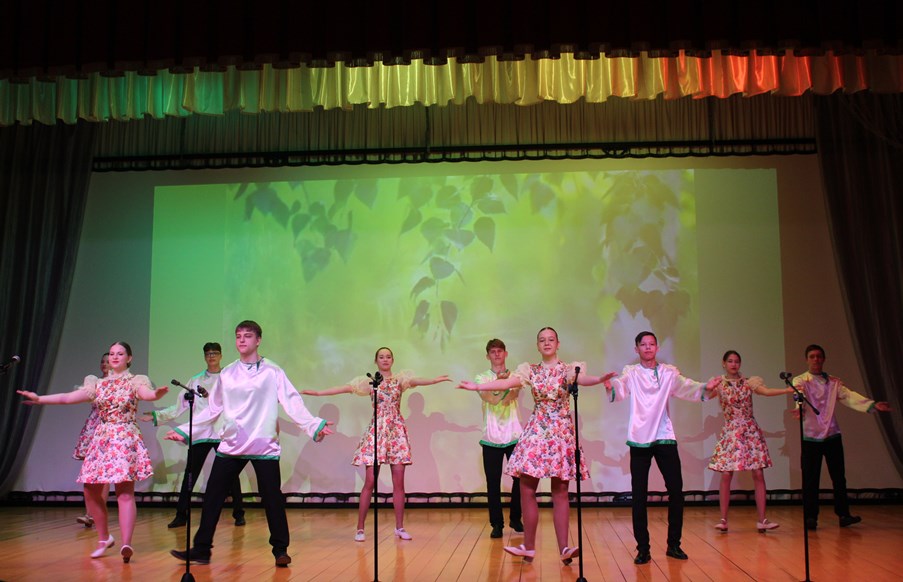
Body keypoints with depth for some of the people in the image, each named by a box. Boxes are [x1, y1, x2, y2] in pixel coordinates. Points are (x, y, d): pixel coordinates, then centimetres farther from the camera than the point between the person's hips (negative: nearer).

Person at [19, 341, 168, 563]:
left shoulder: (135, 381, 0)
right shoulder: (98, 384, 13)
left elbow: (146, 393, -22)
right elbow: (68, 398, 11)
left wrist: (157, 394, -44)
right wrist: (39, 399, 6)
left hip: (126, 439, -5)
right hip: (101, 439, 5)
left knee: (125, 492, -13)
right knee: (91, 491, 6)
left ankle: (126, 544, -19)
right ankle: (104, 538, 22)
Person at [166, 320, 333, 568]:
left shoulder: (272, 371, 0)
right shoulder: (227, 374, 11)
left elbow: (292, 403, -7)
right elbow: (212, 410, 15)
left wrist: (314, 425, -19)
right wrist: (185, 431, 12)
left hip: (264, 445, -3)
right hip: (231, 446, 4)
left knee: (272, 498, -1)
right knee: (212, 497, 4)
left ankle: (280, 550, 12)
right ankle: (201, 550, 14)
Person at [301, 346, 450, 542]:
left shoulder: (400, 378, 5)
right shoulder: (369, 381, 6)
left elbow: (415, 381, -14)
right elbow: (345, 388, -1)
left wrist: (435, 380, -35)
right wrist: (318, 393, -8)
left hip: (397, 432, 1)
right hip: (376, 432, -1)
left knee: (399, 482, 1)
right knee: (370, 481, -4)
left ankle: (400, 527, 10)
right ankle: (360, 528, 4)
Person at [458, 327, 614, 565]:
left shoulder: (570, 368, 2)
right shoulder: (530, 370, 9)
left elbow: (583, 379, -19)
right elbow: (505, 383, 1)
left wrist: (600, 379, -42)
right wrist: (476, 386, -6)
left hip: (562, 432, -2)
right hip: (536, 431, 2)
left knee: (560, 492, -2)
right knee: (526, 489, -1)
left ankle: (563, 548, 1)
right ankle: (529, 546, 9)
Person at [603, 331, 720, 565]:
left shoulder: (669, 372, 8)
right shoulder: (631, 372, 2)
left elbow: (685, 387, -7)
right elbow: (621, 388, -18)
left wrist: (705, 387, -27)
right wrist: (609, 386, -41)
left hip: (664, 438, 2)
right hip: (639, 439, -2)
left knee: (676, 489, 1)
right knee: (639, 495, 0)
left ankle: (674, 544, 16)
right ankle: (643, 548, 8)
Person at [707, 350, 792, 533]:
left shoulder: (749, 382, 6)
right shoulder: (719, 384, 3)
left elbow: (766, 391, -11)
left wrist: (788, 390, -25)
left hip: (751, 431, 2)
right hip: (730, 432, -1)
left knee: (758, 475, -4)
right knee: (726, 475, -6)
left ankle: (761, 520, 0)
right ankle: (723, 520, 3)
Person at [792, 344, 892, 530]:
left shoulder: (834, 382, 10)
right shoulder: (800, 381, -1)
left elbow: (849, 397, -5)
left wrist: (872, 405, -22)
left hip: (832, 435, 3)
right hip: (811, 436, -3)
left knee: (839, 477, 6)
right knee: (810, 479, 0)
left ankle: (843, 515, 15)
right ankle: (810, 517, 8)